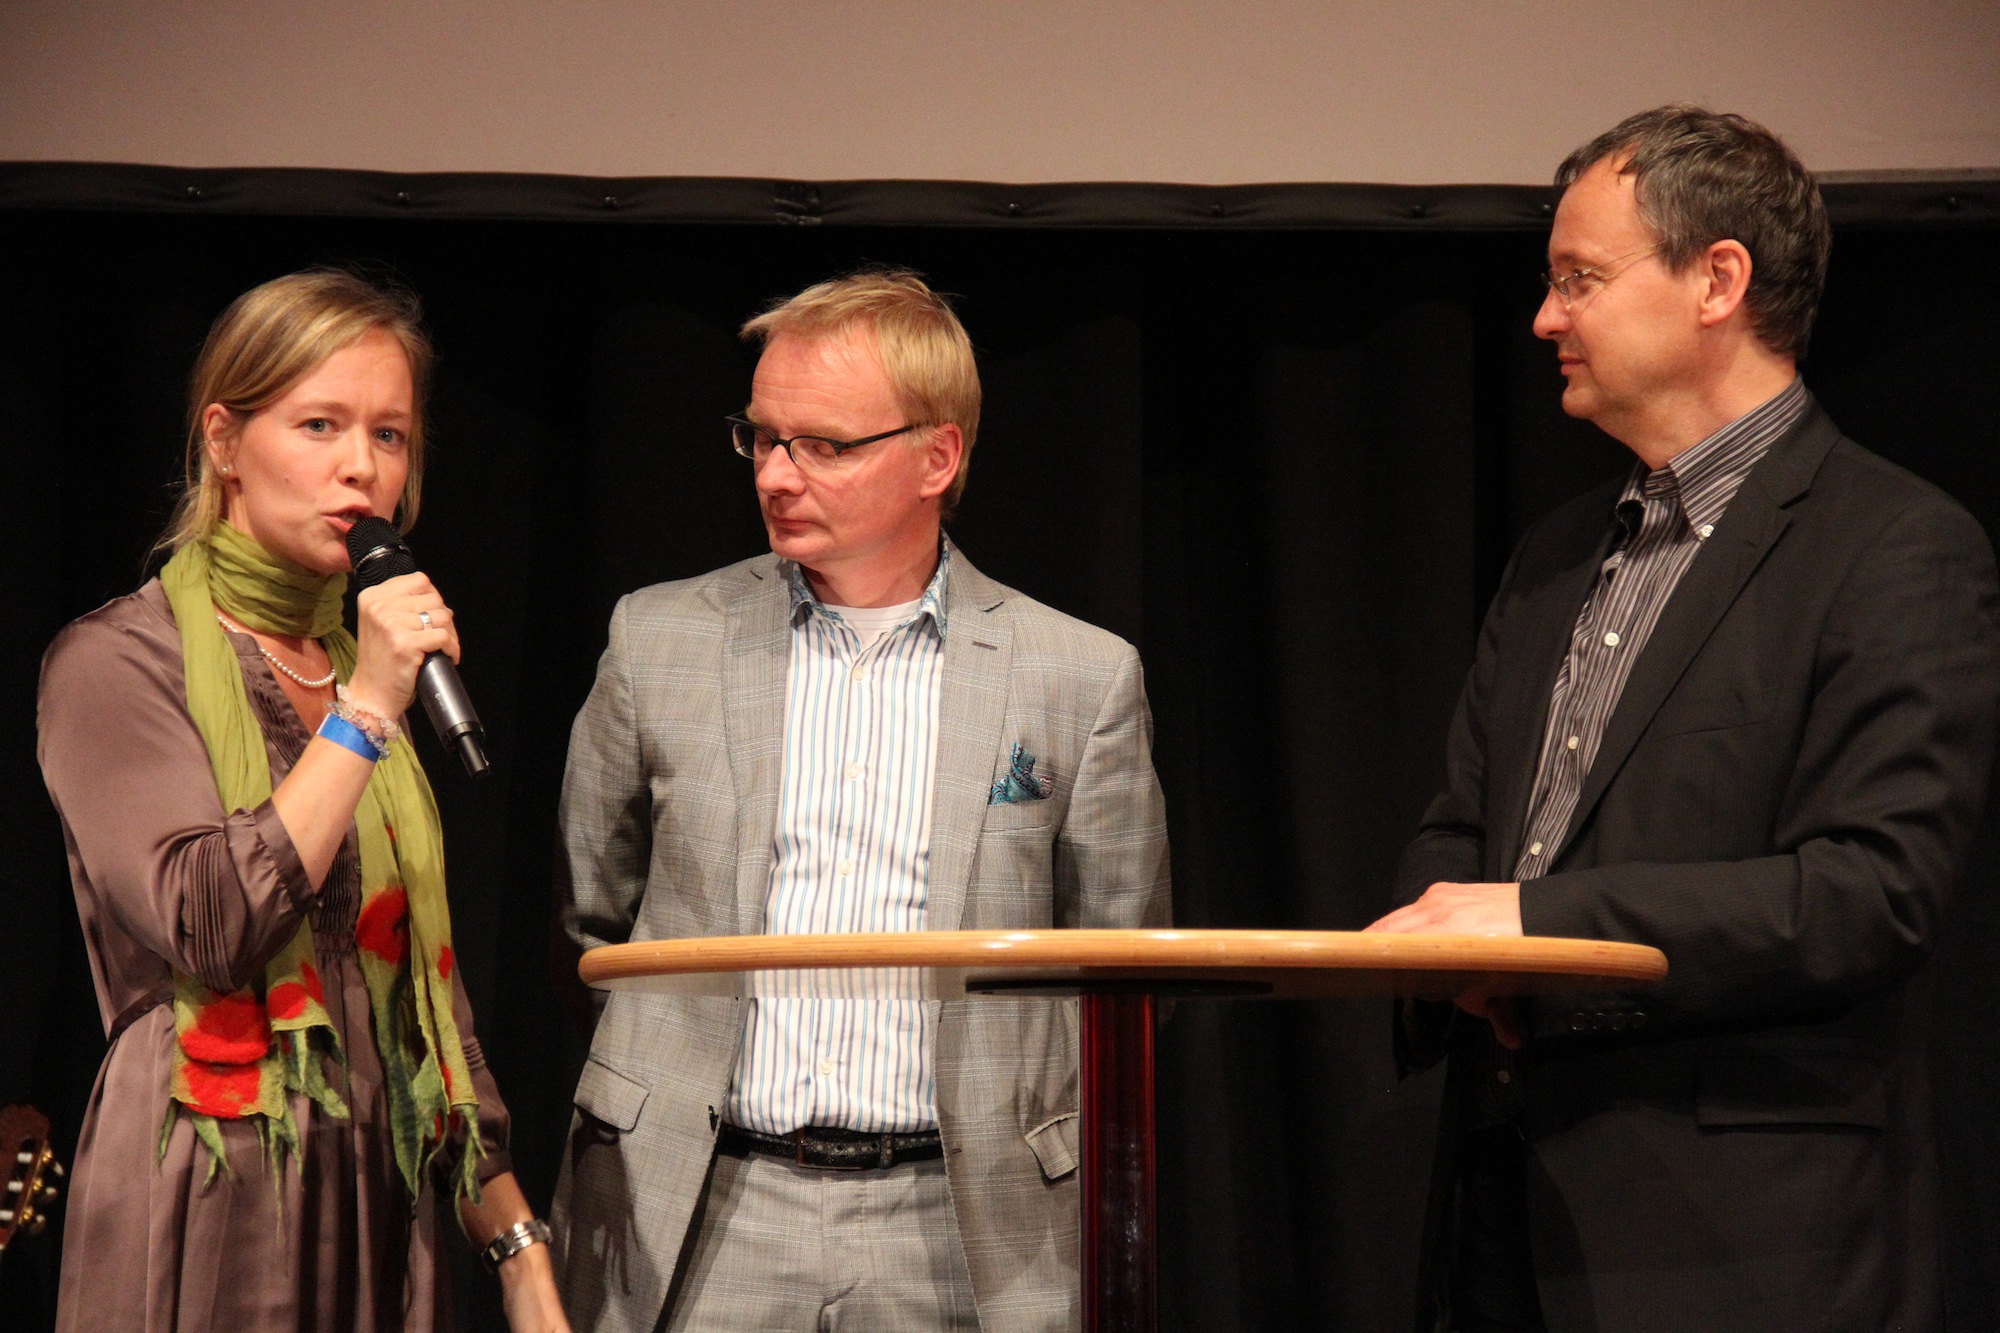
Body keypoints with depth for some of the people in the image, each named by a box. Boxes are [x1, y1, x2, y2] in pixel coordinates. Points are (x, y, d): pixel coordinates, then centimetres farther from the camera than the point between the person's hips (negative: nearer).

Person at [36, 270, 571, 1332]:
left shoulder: (360, 669, 15)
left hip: (382, 1206, 6)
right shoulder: (117, 662, -5)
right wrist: (363, 713, -18)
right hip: (213, 1217, -6)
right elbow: (208, 926, -20)